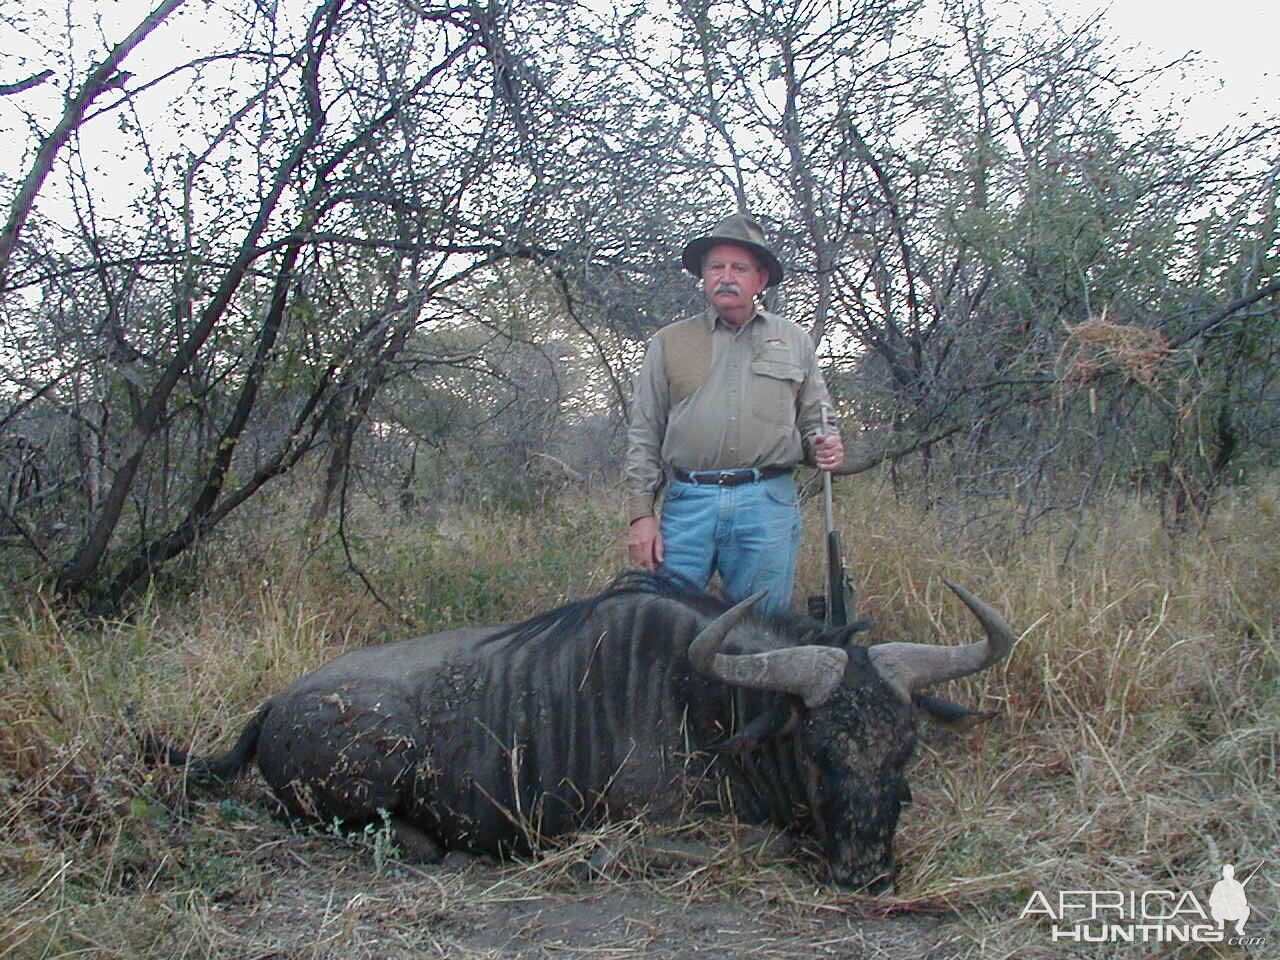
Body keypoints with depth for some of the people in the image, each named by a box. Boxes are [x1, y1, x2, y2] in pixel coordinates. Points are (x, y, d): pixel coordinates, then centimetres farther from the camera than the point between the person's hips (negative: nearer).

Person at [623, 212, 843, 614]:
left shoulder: (793, 340, 15)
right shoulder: (668, 343, 11)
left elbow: (815, 419, 20)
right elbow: (644, 435, 8)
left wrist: (825, 445, -4)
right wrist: (641, 513, 0)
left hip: (769, 506, 1)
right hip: (688, 504, -1)